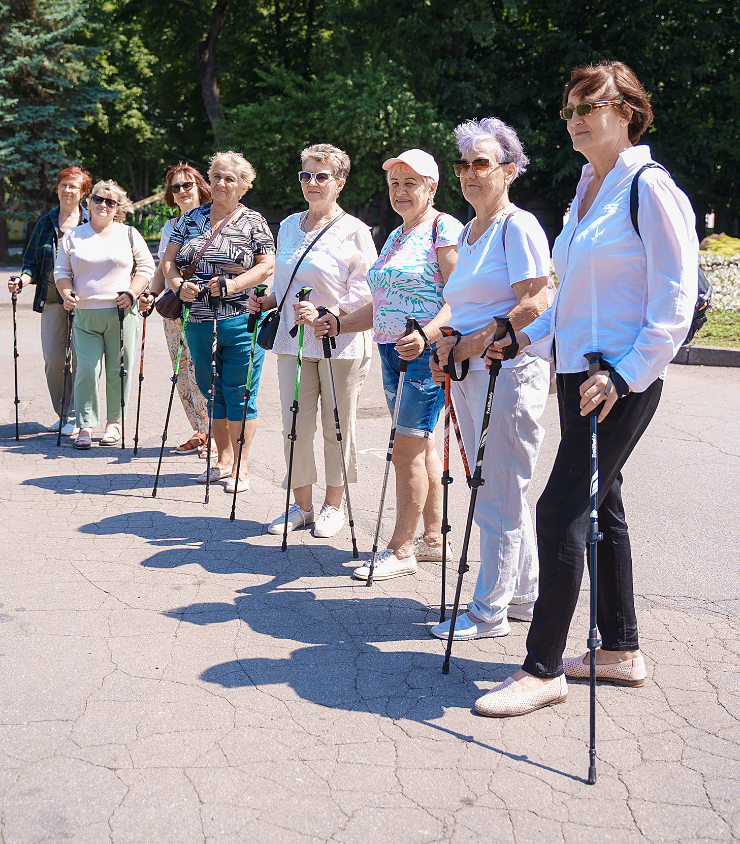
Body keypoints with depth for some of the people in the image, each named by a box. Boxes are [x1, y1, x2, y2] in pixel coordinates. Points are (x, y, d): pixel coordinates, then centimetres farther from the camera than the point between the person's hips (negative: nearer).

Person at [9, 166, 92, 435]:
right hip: (52, 301, 3)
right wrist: (22, 280, -5)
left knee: (80, 358, -6)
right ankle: (62, 414, 13)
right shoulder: (45, 224, 14)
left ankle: (75, 417, 4)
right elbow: (32, 262, 15)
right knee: (53, 358, -2)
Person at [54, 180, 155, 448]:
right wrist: (67, 293, -4)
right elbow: (61, 270, 14)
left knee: (118, 370, 2)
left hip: (121, 313, 0)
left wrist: (131, 293, -5)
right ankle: (85, 427, -2)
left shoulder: (129, 234, 9)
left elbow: (146, 267, 9)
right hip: (85, 315, 1)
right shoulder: (73, 236, 13)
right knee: (86, 369, -8)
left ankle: (114, 423, 15)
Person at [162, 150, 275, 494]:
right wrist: (178, 285, -8)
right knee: (211, 393, 13)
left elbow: (267, 265, -5)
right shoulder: (192, 218, 12)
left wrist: (233, 285, -17)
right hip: (198, 322, 5)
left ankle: (241, 468, 9)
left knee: (238, 395, -1)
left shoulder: (253, 222, 1)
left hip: (240, 321, -4)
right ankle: (223, 460, 27)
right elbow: (168, 259, 11)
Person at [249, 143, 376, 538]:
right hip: (293, 341, 5)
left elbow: (365, 291, -9)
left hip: (340, 342, -5)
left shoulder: (353, 230, -5)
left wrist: (325, 312, -21)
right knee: (295, 425, 5)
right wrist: (267, 300, 5)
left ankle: (333, 505, 18)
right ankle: (301, 504, 18)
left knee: (337, 426, 4)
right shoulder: (288, 226, 14)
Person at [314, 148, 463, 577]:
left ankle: (401, 550, 0)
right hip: (392, 351, 9)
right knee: (422, 445, 12)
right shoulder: (395, 236, 20)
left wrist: (425, 335, -31)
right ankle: (433, 538, 21)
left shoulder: (444, 228, -7)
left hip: (427, 352, -9)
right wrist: (338, 324, 11)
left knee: (407, 449, -8)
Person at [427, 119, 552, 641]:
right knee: (500, 494, 15)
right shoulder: (469, 232, 18)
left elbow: (534, 305, -17)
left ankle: (489, 611, 7)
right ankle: (525, 594, 27)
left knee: (498, 498, -3)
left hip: (509, 372, -9)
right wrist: (447, 343, 7)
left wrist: (479, 341, -16)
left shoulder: (518, 227, -9)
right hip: (470, 376, 9)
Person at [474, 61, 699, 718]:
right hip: (578, 372, 9)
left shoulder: (650, 188, -10)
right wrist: (527, 338, 15)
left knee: (561, 512, -10)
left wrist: (622, 374, -20)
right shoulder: (587, 190, 16)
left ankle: (543, 669, 0)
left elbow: (675, 304, -15)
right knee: (600, 508, 14)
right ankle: (621, 651, 27)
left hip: (623, 380, -9)